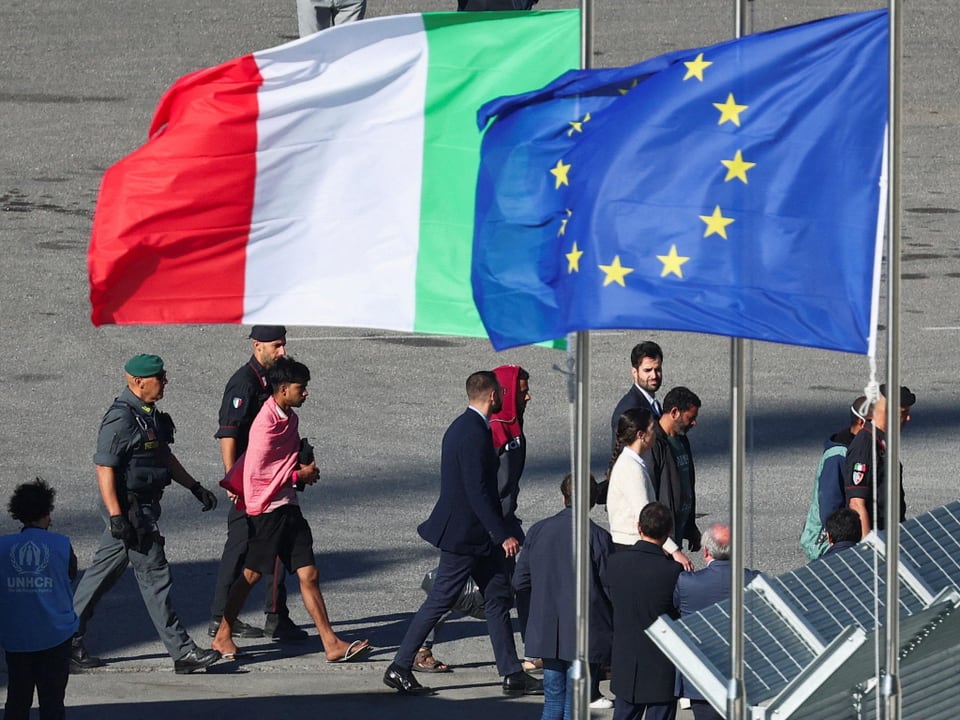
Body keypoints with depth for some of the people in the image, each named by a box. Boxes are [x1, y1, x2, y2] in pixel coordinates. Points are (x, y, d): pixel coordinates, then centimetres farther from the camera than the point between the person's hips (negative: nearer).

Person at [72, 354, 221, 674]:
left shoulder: (148, 414, 12)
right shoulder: (120, 419, -19)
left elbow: (163, 455, 24)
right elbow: (104, 468, -21)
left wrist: (195, 486, 21)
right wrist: (116, 516, -24)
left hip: (144, 505, 10)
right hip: (129, 508, -10)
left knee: (102, 573, 14)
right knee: (155, 577, -5)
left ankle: (69, 639, 20)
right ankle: (182, 652, -1)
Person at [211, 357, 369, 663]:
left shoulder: (290, 419, 10)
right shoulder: (266, 424, -18)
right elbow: (255, 474, -19)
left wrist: (307, 467, 8)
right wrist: (299, 475, -10)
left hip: (288, 506, 8)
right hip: (266, 508, -8)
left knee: (309, 574, 3)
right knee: (252, 575, 1)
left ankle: (331, 644, 0)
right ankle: (223, 637, 16)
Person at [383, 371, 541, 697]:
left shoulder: (462, 427, 11)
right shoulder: (474, 434, -21)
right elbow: (478, 491, -24)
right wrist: (503, 535, -22)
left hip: (476, 535, 10)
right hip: (466, 534, -10)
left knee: (498, 598, 10)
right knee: (440, 601, -3)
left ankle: (512, 674, 12)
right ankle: (399, 668, 3)